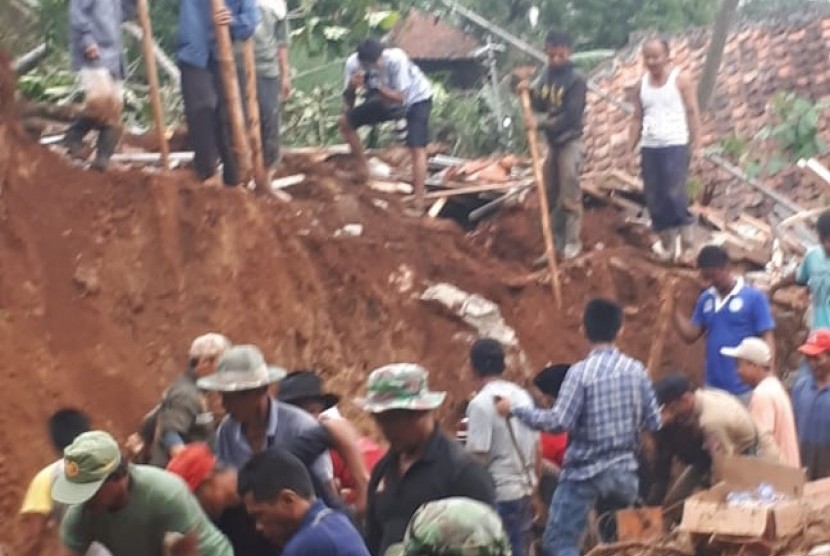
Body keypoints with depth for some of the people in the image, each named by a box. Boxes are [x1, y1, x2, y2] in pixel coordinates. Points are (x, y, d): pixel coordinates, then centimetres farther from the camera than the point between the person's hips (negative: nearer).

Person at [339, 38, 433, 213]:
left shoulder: (396, 60, -38)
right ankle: (363, 169, 12)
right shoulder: (353, 63, -26)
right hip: (387, 100, 5)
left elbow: (400, 98, -36)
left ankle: (419, 203, -22)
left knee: (417, 149, -21)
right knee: (345, 121, -3)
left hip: (416, 99, -5)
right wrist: (351, 88, -40)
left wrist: (375, 85, -49)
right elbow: (348, 103, -19)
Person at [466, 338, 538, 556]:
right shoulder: (523, 396, 8)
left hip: (497, 496, -8)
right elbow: (536, 447, 14)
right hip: (525, 492, 8)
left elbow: (477, 459, -17)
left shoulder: (481, 403, -15)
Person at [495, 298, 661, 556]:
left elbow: (559, 422, -20)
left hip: (585, 473, -5)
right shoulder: (636, 370, 0)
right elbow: (653, 422, 4)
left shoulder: (581, 371, -15)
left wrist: (514, 409, -11)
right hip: (625, 471, 5)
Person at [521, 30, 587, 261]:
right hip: (552, 141, 7)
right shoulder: (546, 75, 6)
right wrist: (529, 93, -7)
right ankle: (556, 242, 17)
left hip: (570, 141, -7)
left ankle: (572, 242, -1)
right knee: (551, 194, 10)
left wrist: (541, 125, -22)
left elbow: (571, 116, -20)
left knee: (569, 194, -7)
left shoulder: (576, 80, -15)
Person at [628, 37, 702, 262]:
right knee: (654, 198, 3)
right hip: (649, 147, 5)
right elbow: (637, 118, 14)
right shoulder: (642, 84, 11)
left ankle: (685, 227, 7)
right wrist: (631, 149, 7)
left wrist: (696, 143, -11)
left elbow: (693, 112, -4)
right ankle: (667, 243, 11)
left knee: (674, 192, -17)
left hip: (676, 145, -5)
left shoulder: (680, 79, -3)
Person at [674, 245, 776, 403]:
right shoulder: (706, 299, 8)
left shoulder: (754, 297, -7)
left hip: (744, 389, -5)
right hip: (713, 388, 5)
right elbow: (690, 335, 9)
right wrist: (673, 307, -3)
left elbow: (767, 339, -8)